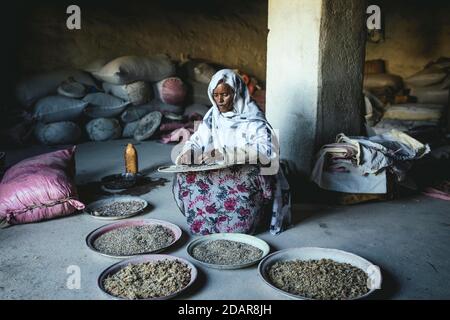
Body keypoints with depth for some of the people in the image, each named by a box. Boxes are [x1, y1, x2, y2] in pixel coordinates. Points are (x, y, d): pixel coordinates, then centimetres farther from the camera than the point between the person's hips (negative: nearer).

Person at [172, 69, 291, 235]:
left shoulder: (252, 118, -14)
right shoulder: (213, 115, 5)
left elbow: (266, 150, -28)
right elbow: (198, 140, 5)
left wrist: (226, 153, -37)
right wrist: (187, 153, -20)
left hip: (250, 172, -5)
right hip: (219, 172, 5)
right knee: (185, 177, -17)